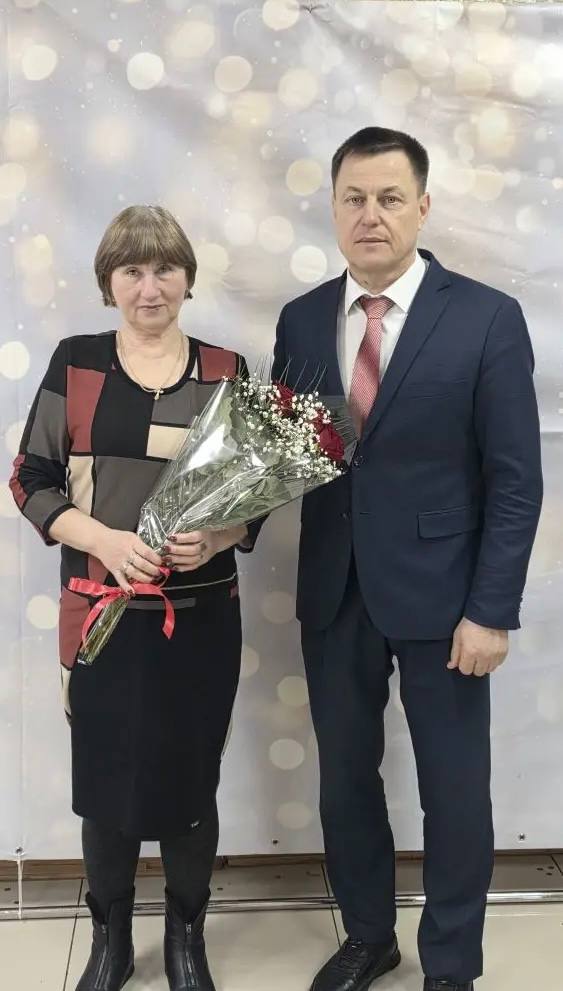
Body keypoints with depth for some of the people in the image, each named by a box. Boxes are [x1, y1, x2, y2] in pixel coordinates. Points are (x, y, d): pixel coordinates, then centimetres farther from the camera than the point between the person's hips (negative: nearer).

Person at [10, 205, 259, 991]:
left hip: (202, 618, 0)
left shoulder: (226, 372, 2)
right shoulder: (75, 364, 1)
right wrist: (104, 540, -15)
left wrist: (218, 537, -16)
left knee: (191, 780, 10)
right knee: (104, 778, 9)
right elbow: (31, 480, 1)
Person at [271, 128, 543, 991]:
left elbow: (515, 481, -8)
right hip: (333, 593, 4)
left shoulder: (487, 318, -8)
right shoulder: (302, 320, 4)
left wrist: (491, 610, -12)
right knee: (345, 777, 16)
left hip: (438, 594, -3)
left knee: (454, 791, 10)